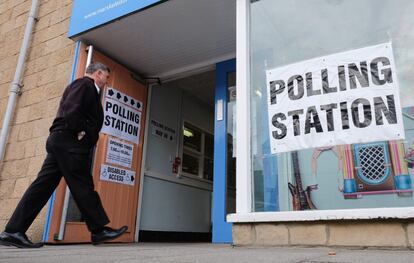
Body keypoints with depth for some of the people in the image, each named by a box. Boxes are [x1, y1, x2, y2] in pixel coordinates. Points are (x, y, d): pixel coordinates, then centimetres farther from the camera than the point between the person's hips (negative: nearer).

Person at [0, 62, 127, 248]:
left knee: (43, 185, 5)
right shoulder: (85, 84, -2)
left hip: (59, 142, 10)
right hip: (69, 142, -10)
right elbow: (71, 109, -19)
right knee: (82, 185, -7)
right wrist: (80, 132, -13)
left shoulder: (85, 87, 29)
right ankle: (99, 230, 0)